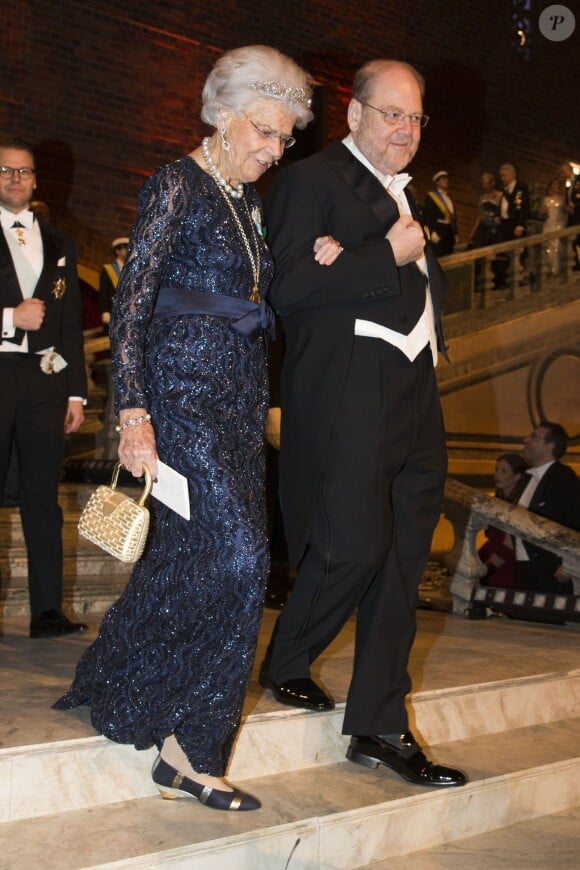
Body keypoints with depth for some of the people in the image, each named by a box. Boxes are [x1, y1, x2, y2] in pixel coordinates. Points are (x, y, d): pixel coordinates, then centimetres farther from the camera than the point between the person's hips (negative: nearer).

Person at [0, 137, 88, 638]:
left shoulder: (58, 245, 17)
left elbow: (72, 324, 15)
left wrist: (76, 392, 9)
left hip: (44, 379, 3)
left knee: (43, 500, 4)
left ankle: (47, 612, 7)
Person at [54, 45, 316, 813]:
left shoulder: (247, 200, 16)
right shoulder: (178, 186, -8)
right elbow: (131, 306, -13)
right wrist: (134, 415, -19)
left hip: (238, 400, 8)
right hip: (183, 395, -8)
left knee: (199, 555, 7)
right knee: (236, 555, -14)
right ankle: (188, 748, -1)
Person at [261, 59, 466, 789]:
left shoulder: (407, 196, 22)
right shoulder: (310, 181, -3)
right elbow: (286, 287, -15)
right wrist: (389, 254, -14)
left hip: (413, 399, 8)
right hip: (346, 394, -8)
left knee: (401, 561, 6)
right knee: (354, 545, -10)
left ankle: (380, 728, 13)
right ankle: (284, 665, 18)